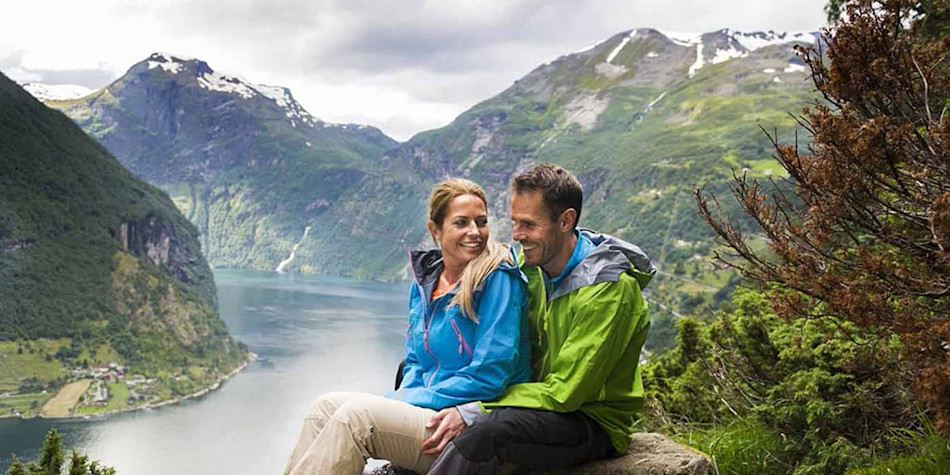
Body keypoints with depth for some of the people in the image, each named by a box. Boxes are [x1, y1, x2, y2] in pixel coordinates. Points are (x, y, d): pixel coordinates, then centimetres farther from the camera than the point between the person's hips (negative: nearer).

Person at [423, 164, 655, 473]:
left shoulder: (610, 290, -22)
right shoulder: (531, 265, 1)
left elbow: (564, 393, -24)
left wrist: (472, 412, -27)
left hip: (595, 422, -8)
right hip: (543, 398, 8)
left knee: (488, 430, -37)